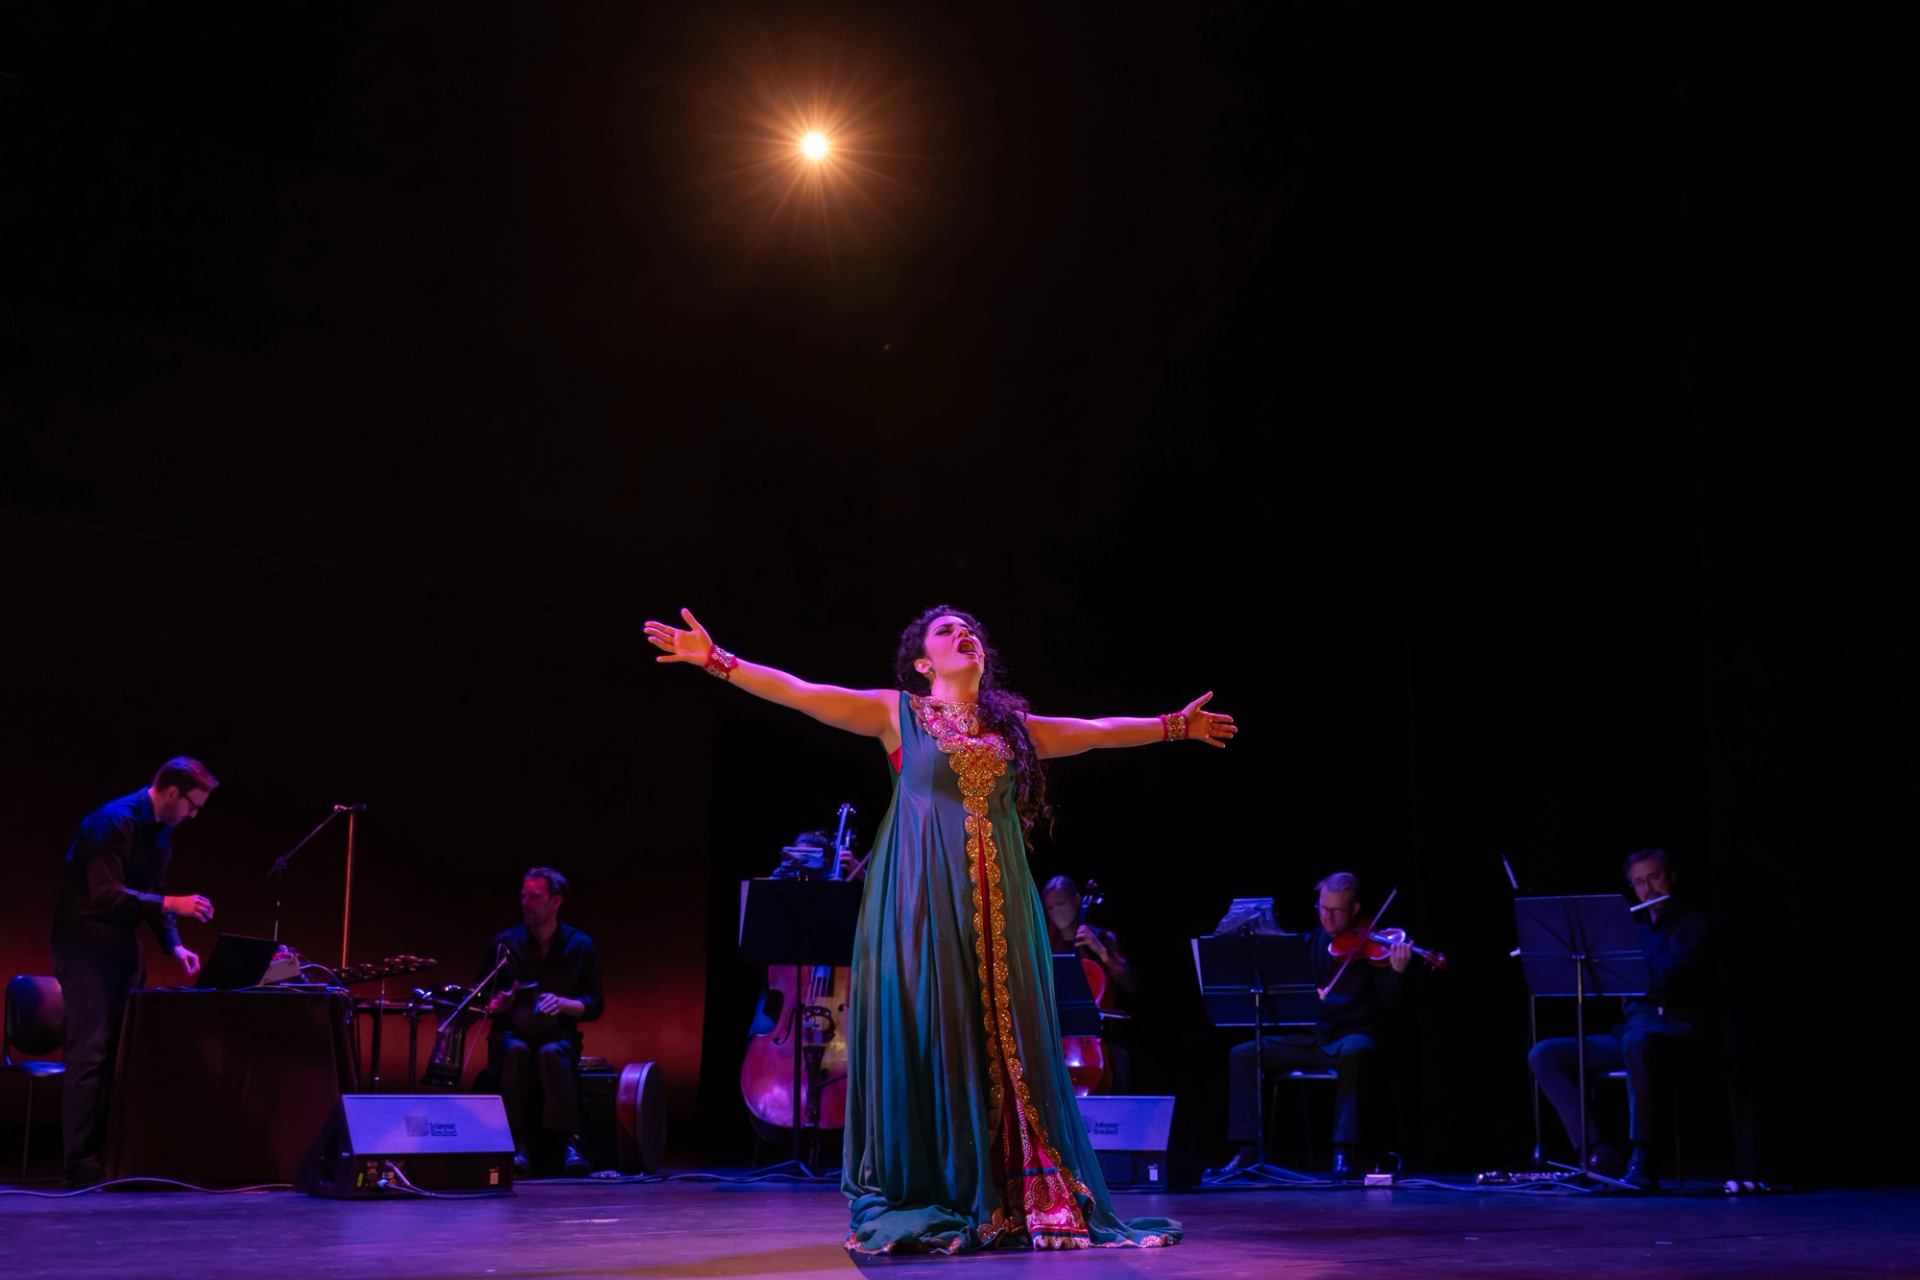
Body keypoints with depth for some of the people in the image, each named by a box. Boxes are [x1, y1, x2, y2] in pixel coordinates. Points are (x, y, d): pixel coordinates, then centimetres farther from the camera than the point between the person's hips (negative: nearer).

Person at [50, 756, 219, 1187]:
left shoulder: (161, 830, 10)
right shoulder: (113, 822, -18)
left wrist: (175, 945, 2)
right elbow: (105, 894, -25)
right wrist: (171, 904, -26)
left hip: (122, 950, 9)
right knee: (90, 1054, -10)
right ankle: (81, 1164, -8)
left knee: (123, 1053, 7)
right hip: (87, 951, -9)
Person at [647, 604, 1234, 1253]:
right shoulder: (897, 711, 6)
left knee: (1006, 1042, 1)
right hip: (921, 900, -4)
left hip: (998, 903, 4)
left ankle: (1015, 1200, 5)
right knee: (925, 1037, -5)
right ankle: (925, 1205, 0)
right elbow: (798, 692, -1)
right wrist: (717, 661, -8)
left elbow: (1100, 731, 24)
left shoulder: (1012, 726, 16)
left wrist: (1174, 726, 26)